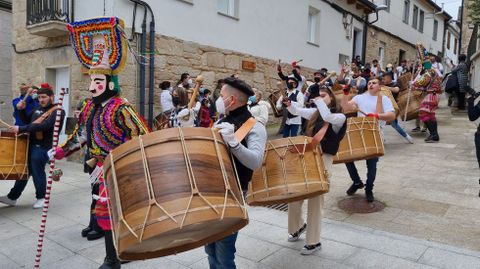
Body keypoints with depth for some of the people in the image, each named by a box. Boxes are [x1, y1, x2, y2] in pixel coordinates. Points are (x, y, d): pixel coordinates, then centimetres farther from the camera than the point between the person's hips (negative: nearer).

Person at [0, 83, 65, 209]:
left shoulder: (58, 111, -13)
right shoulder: (38, 108, 13)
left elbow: (44, 126, -26)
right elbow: (27, 121, 25)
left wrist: (21, 129, -28)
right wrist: (21, 110, 5)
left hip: (42, 148, -7)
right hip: (30, 144, 7)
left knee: (37, 172, 0)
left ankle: (41, 197, 21)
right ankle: (12, 197, 27)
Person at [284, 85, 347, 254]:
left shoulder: (340, 117, -6)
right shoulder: (315, 112, 13)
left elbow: (327, 117, -27)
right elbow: (296, 111, 13)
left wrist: (320, 101, -14)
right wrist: (288, 104, -7)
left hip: (323, 160, -6)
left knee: (315, 202, -1)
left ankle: (314, 242, 15)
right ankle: (299, 225, 37)